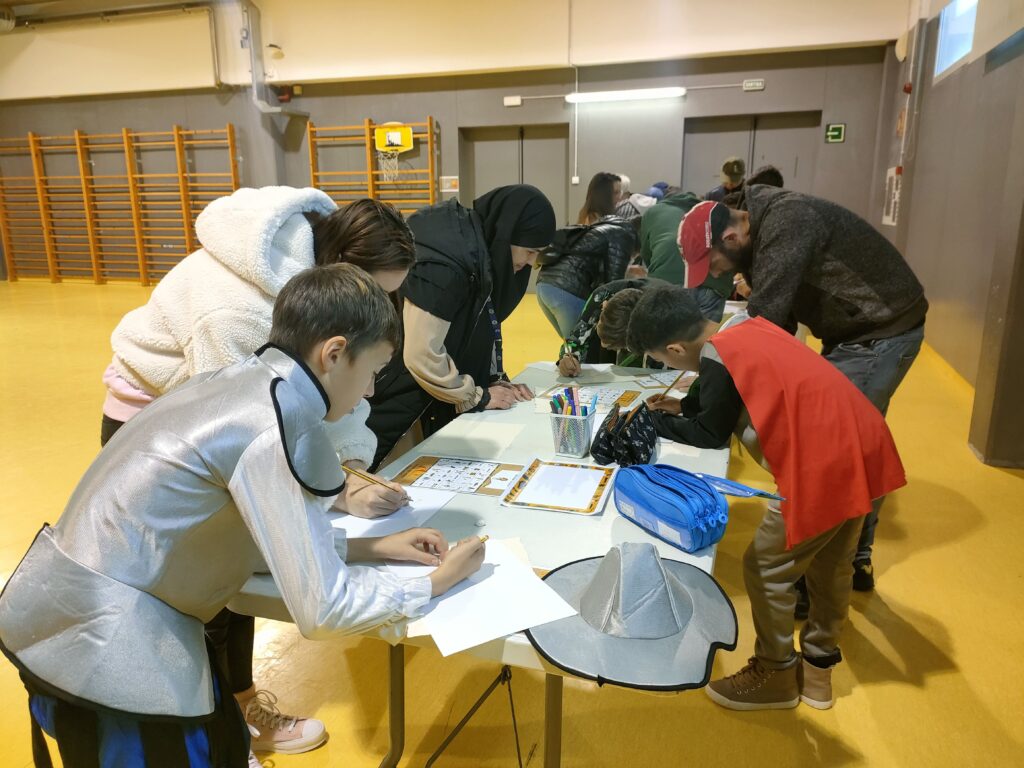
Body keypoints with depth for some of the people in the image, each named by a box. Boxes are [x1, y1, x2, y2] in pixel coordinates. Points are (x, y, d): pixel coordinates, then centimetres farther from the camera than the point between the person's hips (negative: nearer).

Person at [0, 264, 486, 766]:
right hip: (99, 639, -8)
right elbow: (324, 611, -21)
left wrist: (368, 547, 7)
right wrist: (434, 584, -7)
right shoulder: (281, 429, -24)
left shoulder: (246, 383, 3)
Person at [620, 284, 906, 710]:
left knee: (766, 569, 6)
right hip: (861, 445, 10)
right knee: (831, 564, 21)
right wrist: (683, 406, 20)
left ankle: (775, 674, 24)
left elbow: (709, 435, -6)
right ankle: (817, 668, 38)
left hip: (825, 464, -10)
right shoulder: (748, 327, 11)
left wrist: (656, 420, 8)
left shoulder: (717, 356, -15)